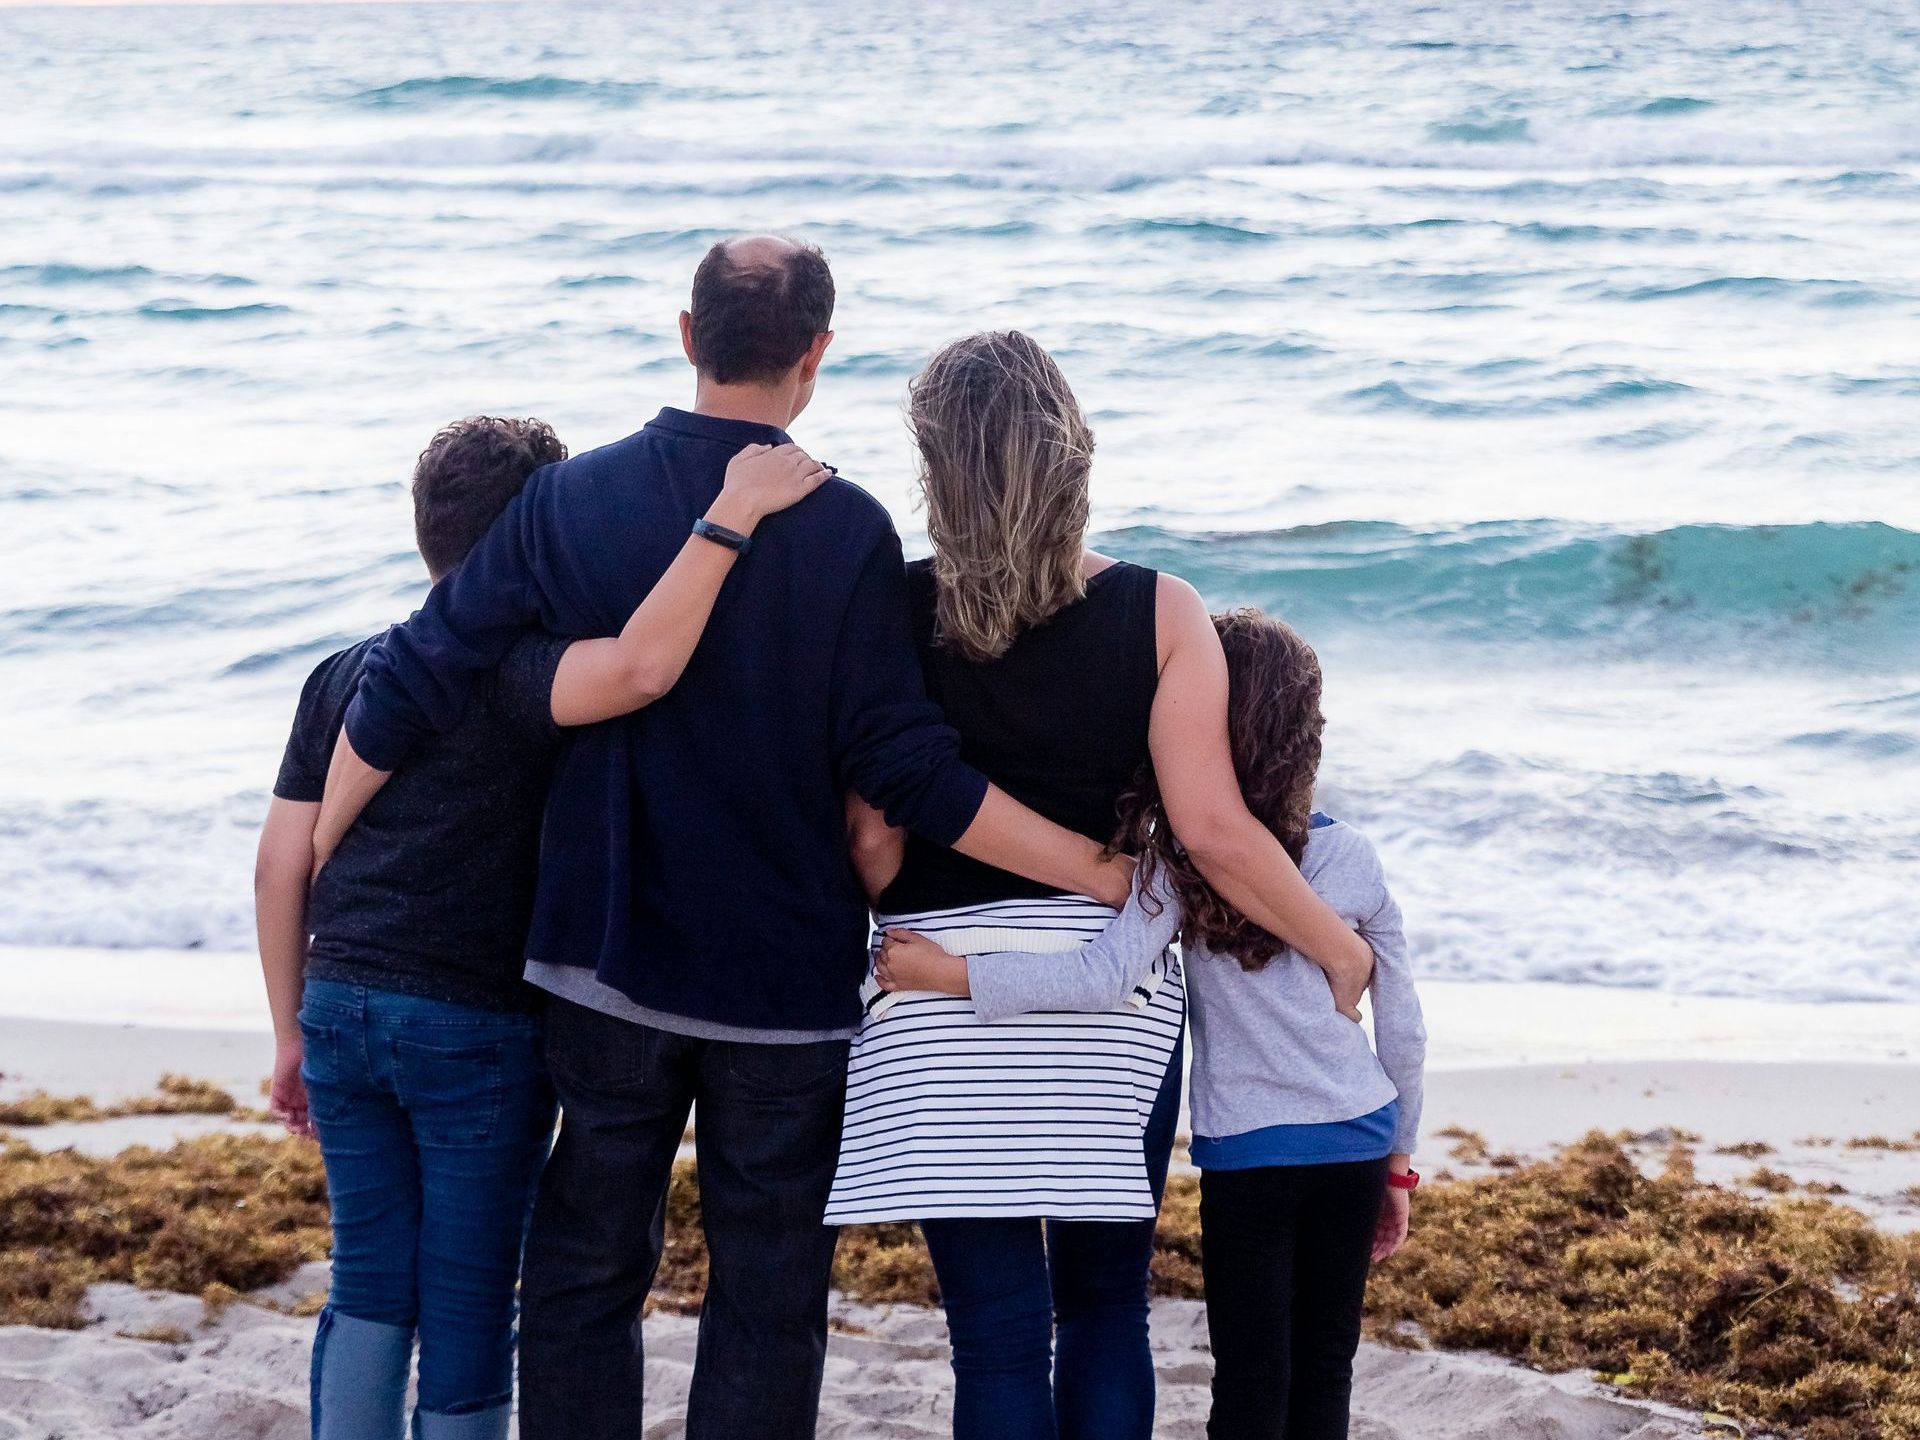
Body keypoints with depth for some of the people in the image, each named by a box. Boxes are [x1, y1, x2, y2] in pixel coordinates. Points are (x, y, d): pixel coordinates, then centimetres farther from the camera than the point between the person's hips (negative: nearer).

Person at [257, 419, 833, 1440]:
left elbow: (282, 864, 8)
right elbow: (641, 669, -35)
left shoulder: (341, 676, 7)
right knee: (468, 1301, 6)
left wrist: (291, 1031, 16)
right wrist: (730, 516, -30)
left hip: (342, 1011, 6)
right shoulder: (514, 671, -13)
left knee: (370, 1285, 14)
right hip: (477, 1029, -6)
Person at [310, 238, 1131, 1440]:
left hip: (604, 971, 3)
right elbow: (906, 769, -15)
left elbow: (408, 688, -2)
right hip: (789, 981, -2)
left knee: (585, 1276, 14)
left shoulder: (572, 499, -3)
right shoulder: (847, 532, -12)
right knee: (767, 1304, 7)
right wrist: (1100, 870, -7)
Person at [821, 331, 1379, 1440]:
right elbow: (1215, 831, -11)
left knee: (997, 1328, 3)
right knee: (1107, 1306, 16)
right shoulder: (1158, 612, -7)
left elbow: (872, 839, -8)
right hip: (1113, 982, 1)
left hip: (943, 987, -1)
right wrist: (1340, 950, 2)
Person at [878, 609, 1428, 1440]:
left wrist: (952, 974, -21)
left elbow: (1107, 980, -24)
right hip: (1358, 1144, 3)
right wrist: (1398, 1165, 17)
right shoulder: (1350, 859, 0)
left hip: (1247, 1153, -3)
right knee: (1324, 1367, 11)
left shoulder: (1179, 857, -11)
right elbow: (1403, 1029, 5)